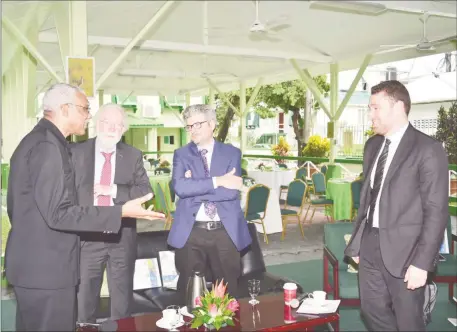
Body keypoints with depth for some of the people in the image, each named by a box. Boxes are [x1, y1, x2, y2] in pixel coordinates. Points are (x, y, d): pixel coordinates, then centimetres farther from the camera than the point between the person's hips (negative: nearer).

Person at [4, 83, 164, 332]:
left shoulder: (34, 141, 12)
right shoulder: (48, 146, -19)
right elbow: (57, 214, -25)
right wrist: (121, 211, -24)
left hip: (32, 263, 10)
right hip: (46, 268, -10)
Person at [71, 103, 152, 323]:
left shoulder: (133, 155, 4)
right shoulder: (77, 152, 0)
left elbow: (145, 191, -3)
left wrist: (114, 190, -17)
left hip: (122, 236, 1)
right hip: (87, 235, -1)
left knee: (122, 295, 13)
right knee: (83, 295, 7)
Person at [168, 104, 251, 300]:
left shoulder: (232, 153, 6)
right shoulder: (181, 154, 6)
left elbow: (232, 191, -9)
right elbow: (179, 187, -13)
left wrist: (195, 188, -10)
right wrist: (217, 181, -15)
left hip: (225, 232, 0)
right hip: (190, 232, 0)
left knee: (227, 293, 11)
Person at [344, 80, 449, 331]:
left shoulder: (428, 149, -13)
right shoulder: (373, 145, 10)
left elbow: (436, 211, -14)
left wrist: (422, 262, -18)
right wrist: (357, 241, 13)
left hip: (403, 249, -6)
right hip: (370, 245, 7)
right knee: (372, 312, 17)